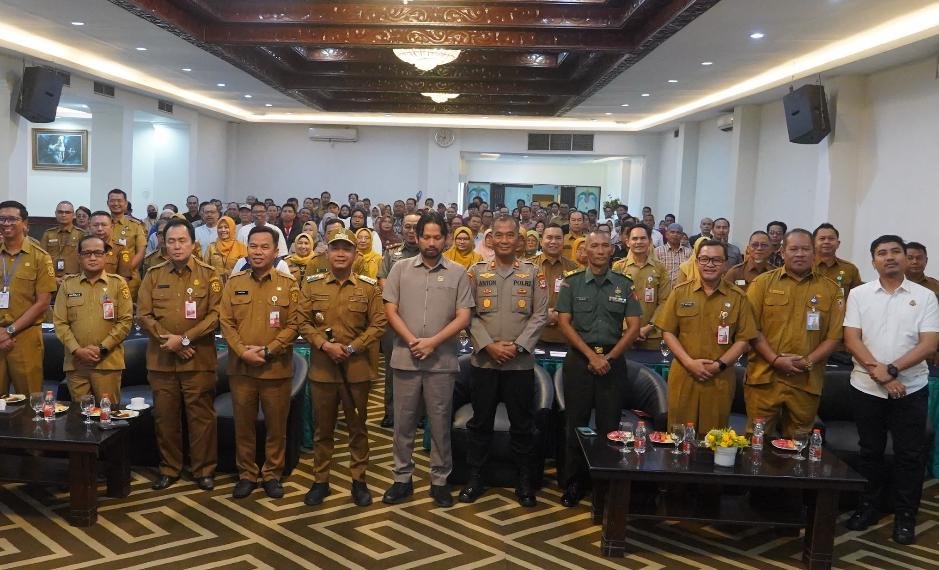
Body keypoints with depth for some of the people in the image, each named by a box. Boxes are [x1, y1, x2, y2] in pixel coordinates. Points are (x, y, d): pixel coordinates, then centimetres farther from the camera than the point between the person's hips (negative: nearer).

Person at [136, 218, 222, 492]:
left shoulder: (209, 274, 0)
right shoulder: (154, 275, 7)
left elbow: (215, 314, -7)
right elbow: (143, 314, 3)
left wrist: (185, 338, -15)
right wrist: (167, 338, -11)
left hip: (199, 358, -2)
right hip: (161, 359, 3)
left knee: (201, 416, 3)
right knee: (165, 416, 10)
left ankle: (204, 469, 15)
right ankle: (169, 469, 23)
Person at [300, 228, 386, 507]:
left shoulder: (369, 286, 0)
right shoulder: (312, 284, 3)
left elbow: (378, 324, -3)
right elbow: (303, 321, 0)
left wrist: (351, 348, -13)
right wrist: (325, 345, -15)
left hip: (358, 369, -1)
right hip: (322, 368, 1)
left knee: (357, 427, 10)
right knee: (323, 429, 11)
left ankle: (359, 480, 23)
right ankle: (320, 481, 24)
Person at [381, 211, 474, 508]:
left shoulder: (458, 273, 1)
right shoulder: (401, 269, 4)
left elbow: (463, 317, -3)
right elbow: (390, 311, 1)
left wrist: (432, 342, -13)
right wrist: (412, 342, -11)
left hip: (442, 361, -1)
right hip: (405, 359, 1)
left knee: (440, 423, 8)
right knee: (403, 422, 10)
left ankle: (439, 480, 21)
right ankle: (402, 478, 23)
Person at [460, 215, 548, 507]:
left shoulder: (532, 273, 3)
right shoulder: (477, 271, 3)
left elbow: (540, 315, -1)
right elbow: (469, 314, -1)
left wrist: (518, 345, -12)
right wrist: (488, 345, -13)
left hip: (520, 362, 0)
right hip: (484, 360, 0)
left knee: (522, 423, 8)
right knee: (480, 422, 9)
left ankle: (524, 480, 21)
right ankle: (475, 478, 22)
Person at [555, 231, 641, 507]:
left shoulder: (624, 284, 4)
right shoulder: (572, 282, 2)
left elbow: (633, 327, 2)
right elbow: (564, 323, -3)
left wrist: (609, 357, -8)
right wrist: (591, 355, -11)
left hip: (613, 359, 1)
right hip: (579, 359, -1)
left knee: (610, 425, 4)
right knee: (575, 423, 4)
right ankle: (573, 483, 14)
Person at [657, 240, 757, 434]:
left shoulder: (738, 297, 2)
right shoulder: (680, 292, 3)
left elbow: (744, 339, 2)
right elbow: (667, 332, 2)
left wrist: (720, 364, -10)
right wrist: (689, 362, -9)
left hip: (720, 379, 0)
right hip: (683, 376, 0)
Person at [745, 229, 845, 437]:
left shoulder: (830, 289, 8)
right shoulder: (763, 283, 4)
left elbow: (834, 335, 5)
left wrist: (808, 362, -9)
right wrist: (775, 359, -11)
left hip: (807, 381, 1)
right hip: (764, 377, -1)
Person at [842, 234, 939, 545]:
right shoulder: (859, 294, 1)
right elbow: (851, 339, -5)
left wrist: (892, 369, -18)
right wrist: (879, 372, -16)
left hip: (911, 388, -1)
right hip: (866, 387, 1)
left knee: (910, 454, 5)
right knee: (870, 451, 12)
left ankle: (905, 515, 18)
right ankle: (868, 506, 26)